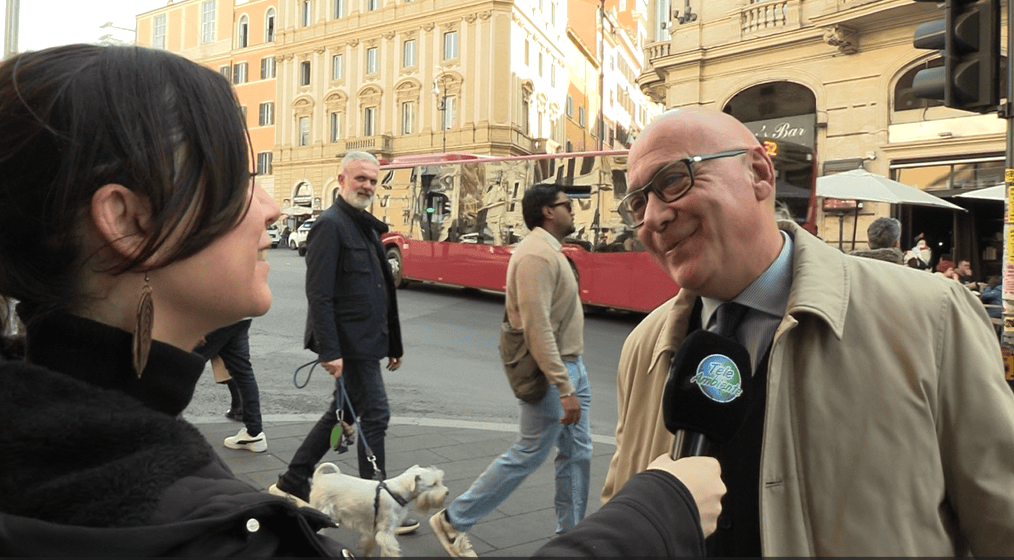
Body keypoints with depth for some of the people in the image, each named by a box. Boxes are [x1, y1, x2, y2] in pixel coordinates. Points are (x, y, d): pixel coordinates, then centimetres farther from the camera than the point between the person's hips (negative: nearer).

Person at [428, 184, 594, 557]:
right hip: (551, 372, -10)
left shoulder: (549, 250, 13)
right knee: (528, 455, 1)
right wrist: (565, 389, -27)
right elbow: (538, 329, -26)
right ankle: (453, 521, 14)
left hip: (570, 367, 10)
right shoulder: (537, 254, -20)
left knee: (577, 453, 13)